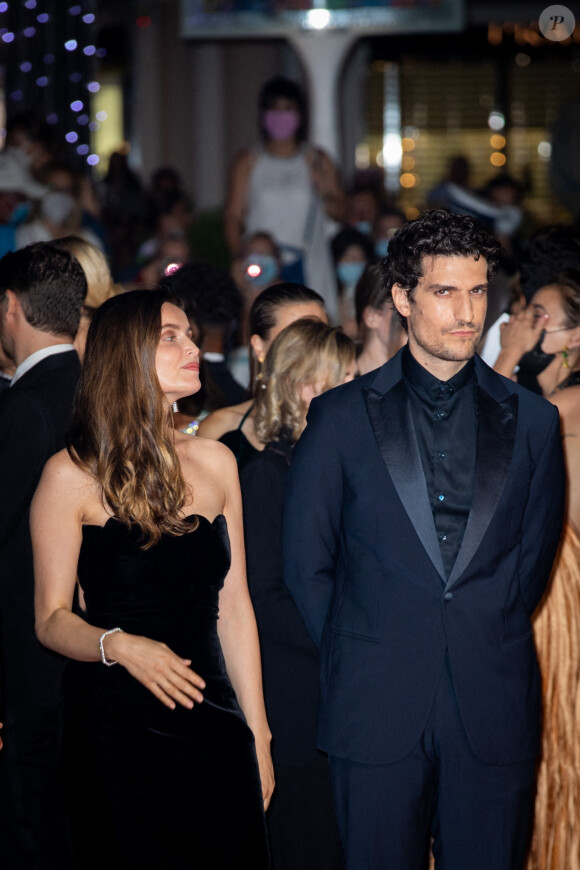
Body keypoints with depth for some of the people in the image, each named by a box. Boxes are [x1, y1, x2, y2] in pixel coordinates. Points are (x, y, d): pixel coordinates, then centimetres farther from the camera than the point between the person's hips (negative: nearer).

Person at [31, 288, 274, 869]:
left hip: (213, 729, 4)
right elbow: (51, 618, -4)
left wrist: (257, 735, 9)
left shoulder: (214, 462, 7)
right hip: (117, 734, -4)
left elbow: (233, 604, 10)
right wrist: (118, 646, -24)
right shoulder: (73, 476, -6)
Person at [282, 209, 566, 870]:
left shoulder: (531, 422, 8)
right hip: (377, 714, -1)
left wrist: (488, 644, 7)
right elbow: (305, 562, 6)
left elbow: (533, 556, 13)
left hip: (495, 714, 1)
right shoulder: (342, 416, 3)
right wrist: (355, 660, 4)